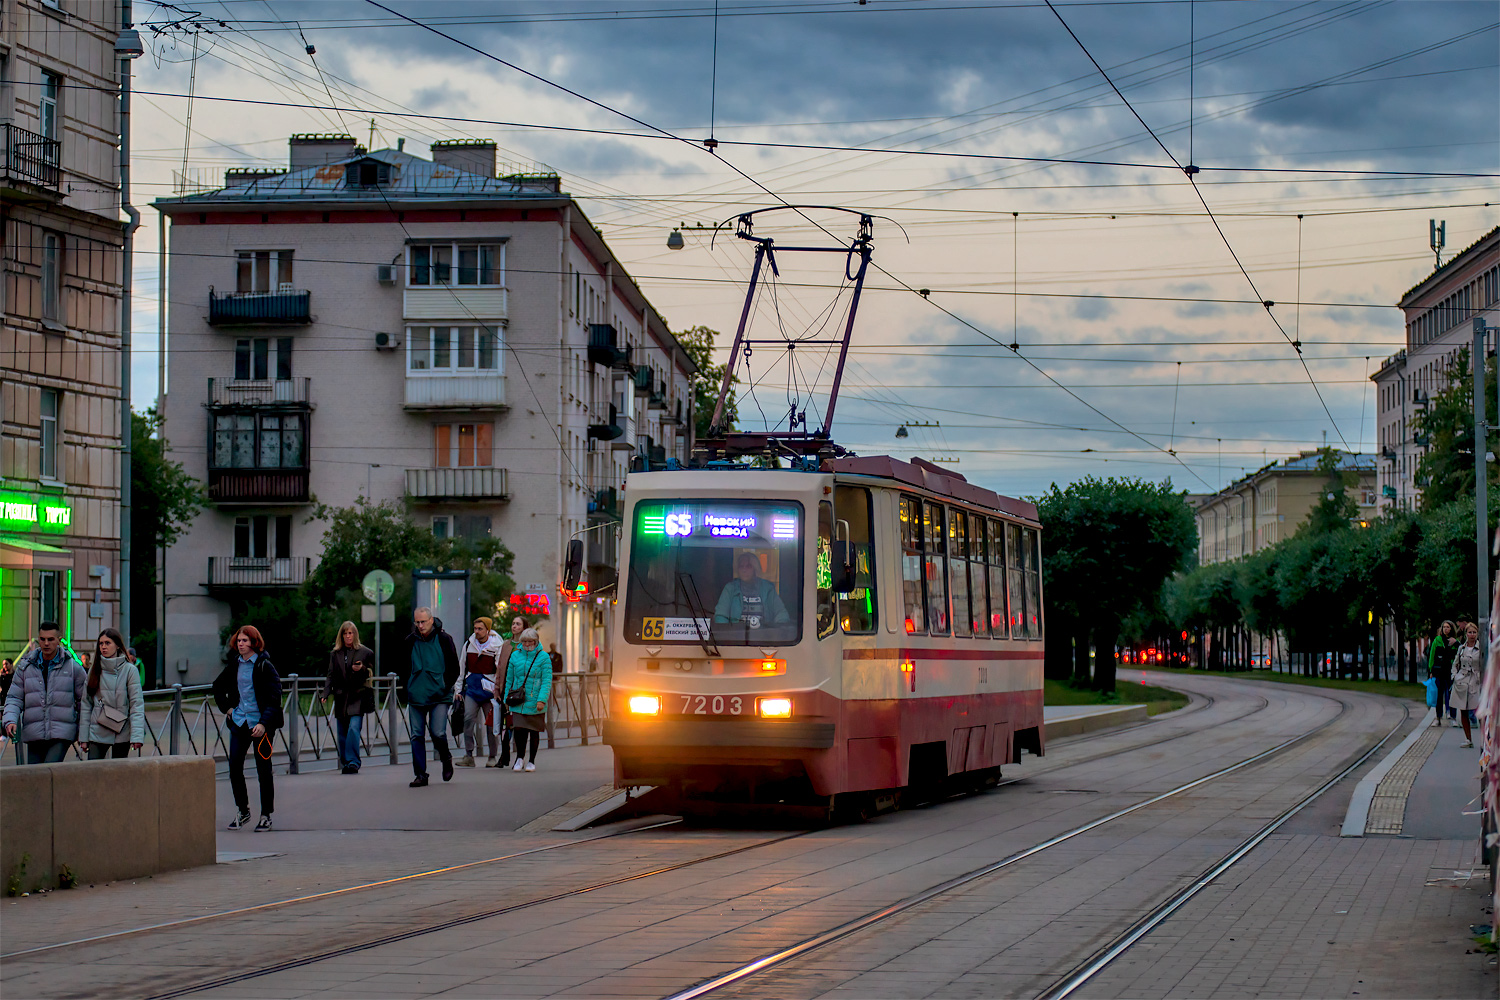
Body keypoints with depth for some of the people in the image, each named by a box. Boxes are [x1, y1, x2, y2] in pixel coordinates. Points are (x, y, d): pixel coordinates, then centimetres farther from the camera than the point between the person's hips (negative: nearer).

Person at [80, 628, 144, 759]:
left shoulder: (129, 670, -4)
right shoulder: (94, 671, 6)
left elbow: (137, 704, -8)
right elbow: (86, 705, 8)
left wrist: (137, 735, -18)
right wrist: (83, 737, 4)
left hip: (122, 734, -2)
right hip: (97, 733, 2)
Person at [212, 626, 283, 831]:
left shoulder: (264, 666, -8)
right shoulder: (234, 664, 8)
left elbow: (274, 698, -12)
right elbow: (218, 686, 27)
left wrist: (264, 723, -21)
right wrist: (226, 708, 14)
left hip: (260, 724, -5)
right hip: (239, 722, 5)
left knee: (263, 769, 1)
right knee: (234, 766, -1)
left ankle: (266, 815, 11)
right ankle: (242, 811, 14)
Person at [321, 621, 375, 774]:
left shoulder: (366, 652, 3)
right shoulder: (335, 654, 11)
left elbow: (371, 674, 7)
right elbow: (331, 676, 9)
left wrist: (362, 669, -14)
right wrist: (325, 693, -4)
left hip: (358, 697, -3)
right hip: (341, 698, 3)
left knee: (353, 728, -17)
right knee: (342, 733, 5)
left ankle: (353, 762, -16)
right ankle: (345, 763, 16)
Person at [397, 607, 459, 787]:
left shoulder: (444, 639, 0)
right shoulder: (410, 641, 7)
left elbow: (454, 668, 4)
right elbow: (402, 668, 17)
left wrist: (446, 687, -5)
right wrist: (407, 688, 6)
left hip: (439, 697, -3)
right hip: (416, 697, 3)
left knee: (438, 733, -11)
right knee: (417, 736, 0)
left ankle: (446, 759, 19)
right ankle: (420, 775, 5)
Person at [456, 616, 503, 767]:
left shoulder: (497, 646, -5)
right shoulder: (469, 644, 7)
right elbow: (462, 668, 15)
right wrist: (458, 689, 12)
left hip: (489, 688, -3)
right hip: (471, 686, 3)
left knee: (491, 723, 2)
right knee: (468, 719, -10)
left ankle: (493, 757, 14)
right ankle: (468, 756, -9)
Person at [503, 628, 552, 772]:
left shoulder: (543, 657, -3)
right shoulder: (515, 656, 7)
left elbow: (547, 681, -7)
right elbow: (509, 679, 15)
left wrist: (542, 700, -17)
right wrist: (507, 698, 12)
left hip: (535, 704, -2)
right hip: (518, 702, 2)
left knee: (534, 731, 7)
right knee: (518, 729, -9)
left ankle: (531, 761, 21)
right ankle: (520, 758, 10)